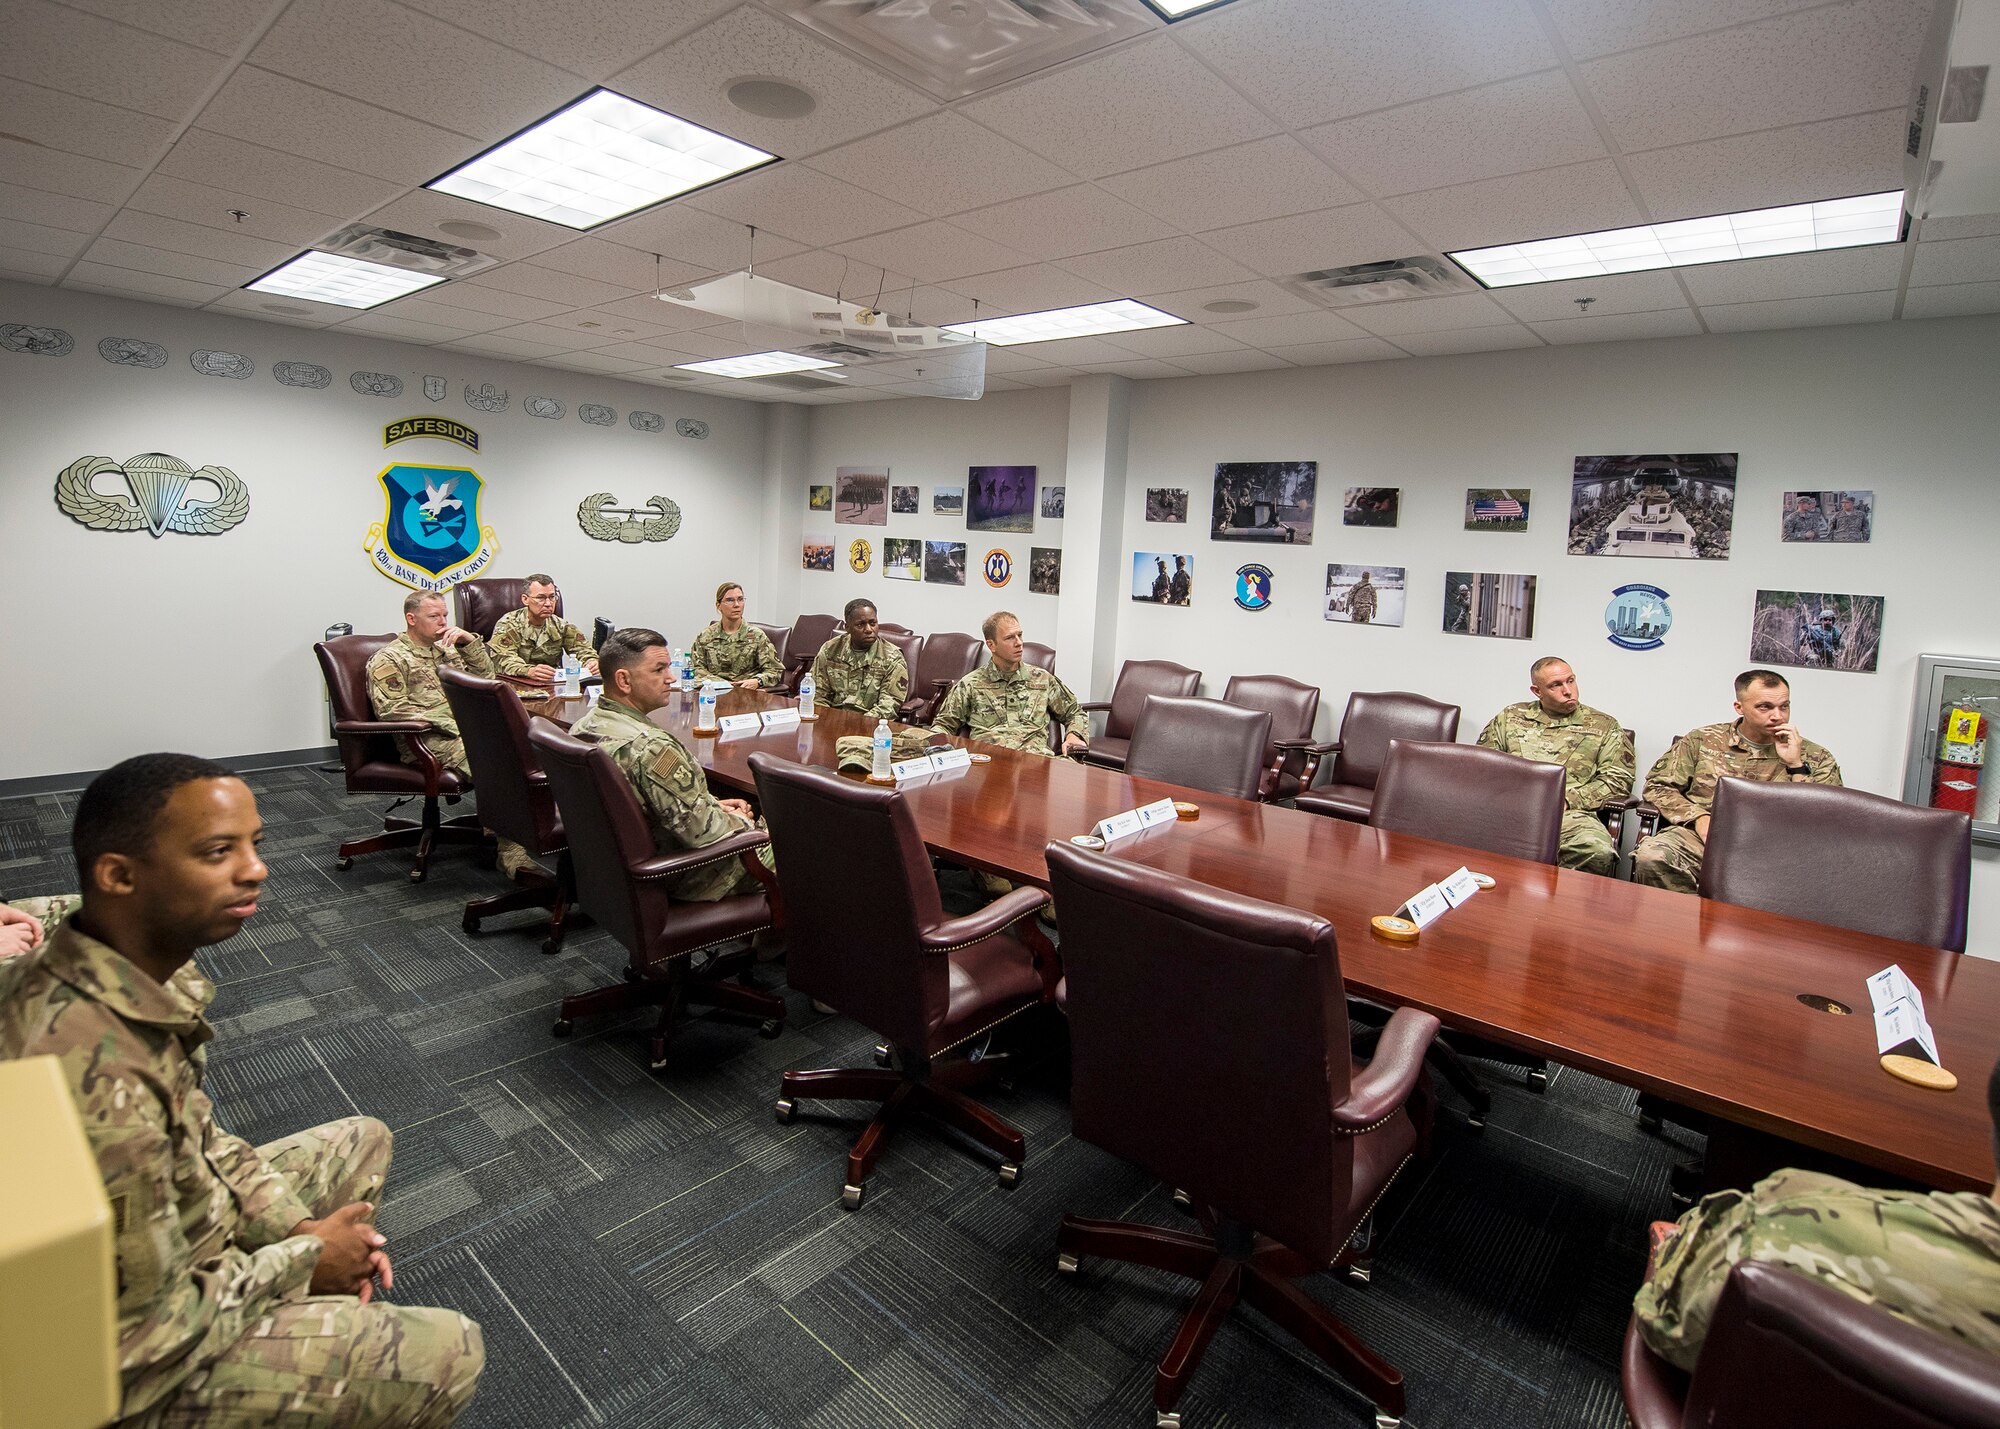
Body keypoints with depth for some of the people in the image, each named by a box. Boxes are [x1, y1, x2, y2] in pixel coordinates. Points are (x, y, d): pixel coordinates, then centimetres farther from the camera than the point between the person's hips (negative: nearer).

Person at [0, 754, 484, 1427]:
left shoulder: (150, 966, -11)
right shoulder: (98, 1081, -39)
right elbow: (146, 1345, -28)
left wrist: (292, 1226, -4)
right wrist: (302, 1257, -13)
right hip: (137, 1372, -8)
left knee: (363, 1140, 21)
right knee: (450, 1354, -11)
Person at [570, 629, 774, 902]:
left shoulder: (582, 727, -3)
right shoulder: (650, 748, -33)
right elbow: (704, 833, -28)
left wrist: (711, 803, 5)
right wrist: (742, 822, -8)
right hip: (681, 879, -9)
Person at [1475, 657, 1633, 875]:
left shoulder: (1603, 726, 18)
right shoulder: (1510, 717, 22)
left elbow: (1618, 778, 8)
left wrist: (1568, 800, -5)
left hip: (1571, 812, 0)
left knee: (1598, 851, -35)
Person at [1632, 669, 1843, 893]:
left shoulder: (1816, 758, 14)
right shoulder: (1703, 740, 14)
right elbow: (1658, 786, 13)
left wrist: (1796, 765, -3)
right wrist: (1698, 817, -4)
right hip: (1700, 838, 0)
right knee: (1650, 856, -34)